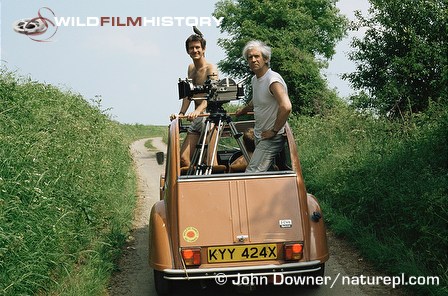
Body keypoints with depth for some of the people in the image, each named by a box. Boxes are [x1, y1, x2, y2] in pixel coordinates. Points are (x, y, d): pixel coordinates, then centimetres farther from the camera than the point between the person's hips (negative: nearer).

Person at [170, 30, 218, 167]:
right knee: (183, 159, 3)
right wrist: (181, 113, 8)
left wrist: (198, 111, -37)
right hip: (195, 120, 8)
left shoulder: (211, 68, -8)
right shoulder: (191, 68, 18)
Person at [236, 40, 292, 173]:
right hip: (259, 136, 9)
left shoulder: (273, 79, -19)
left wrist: (274, 131, -23)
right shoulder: (254, 79, 10)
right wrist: (243, 110, 44)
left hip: (271, 138, -9)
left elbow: (286, 107, -32)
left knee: (251, 175, -18)